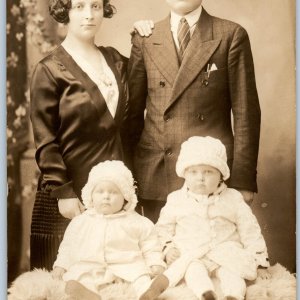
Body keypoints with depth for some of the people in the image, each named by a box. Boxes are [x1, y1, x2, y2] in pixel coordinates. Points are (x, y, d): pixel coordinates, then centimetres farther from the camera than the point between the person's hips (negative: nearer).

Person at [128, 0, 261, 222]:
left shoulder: (231, 35, 0)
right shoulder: (145, 39, 8)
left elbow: (246, 112, -2)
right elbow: (134, 110, 10)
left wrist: (243, 178, -6)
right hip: (155, 172, 2)